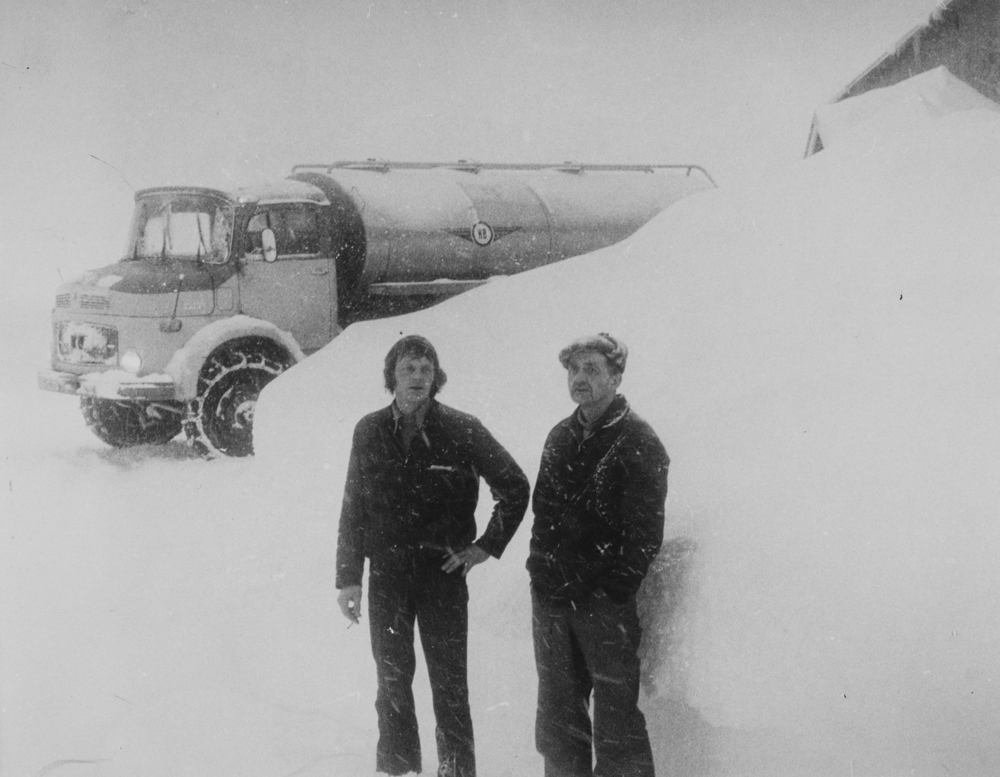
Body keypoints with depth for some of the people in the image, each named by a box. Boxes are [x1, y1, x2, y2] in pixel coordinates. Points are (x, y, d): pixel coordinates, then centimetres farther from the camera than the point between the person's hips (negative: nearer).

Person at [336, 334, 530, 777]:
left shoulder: (462, 430, -5)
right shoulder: (370, 432, 3)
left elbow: (515, 487, 3)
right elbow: (353, 509, 7)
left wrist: (487, 546, 0)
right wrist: (349, 578, 3)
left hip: (443, 571, -2)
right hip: (387, 573, 2)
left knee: (449, 684, 3)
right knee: (392, 682, 10)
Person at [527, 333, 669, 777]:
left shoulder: (639, 443, -7)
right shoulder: (560, 439, 13)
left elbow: (645, 532, -12)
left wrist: (608, 587, -16)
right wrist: (542, 570, 8)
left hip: (608, 606, -6)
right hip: (551, 599, 6)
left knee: (616, 718, -2)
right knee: (557, 717, 14)